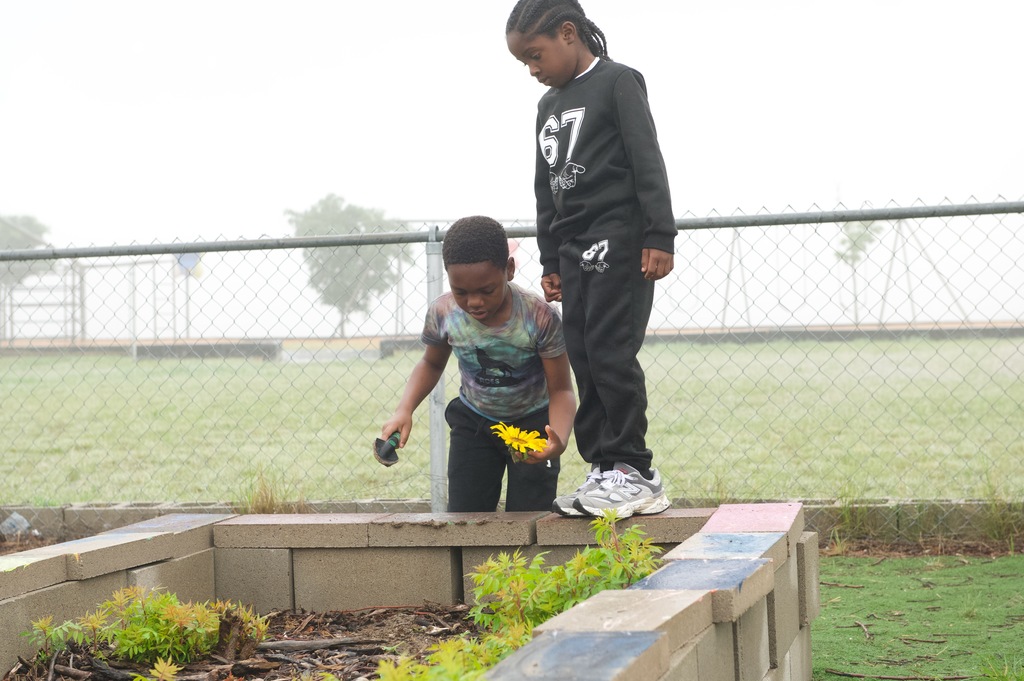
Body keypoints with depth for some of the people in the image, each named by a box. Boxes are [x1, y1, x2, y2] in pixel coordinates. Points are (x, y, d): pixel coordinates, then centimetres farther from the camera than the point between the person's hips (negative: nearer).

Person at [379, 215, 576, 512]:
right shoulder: (443, 313, -19)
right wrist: (404, 410, -14)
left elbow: (561, 390, -21)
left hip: (533, 422, -2)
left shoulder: (540, 317, -29)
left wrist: (559, 440, -41)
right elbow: (431, 364, 3)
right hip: (473, 423, 3)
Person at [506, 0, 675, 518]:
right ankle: (604, 468, 5)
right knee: (583, 360, 2)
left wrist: (659, 236, -15)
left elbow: (648, 162, -9)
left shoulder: (618, 83, -2)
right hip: (574, 247, 8)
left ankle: (634, 471, -8)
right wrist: (550, 262, 21)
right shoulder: (549, 105, 20)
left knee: (611, 353, -13)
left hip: (621, 241, -7)